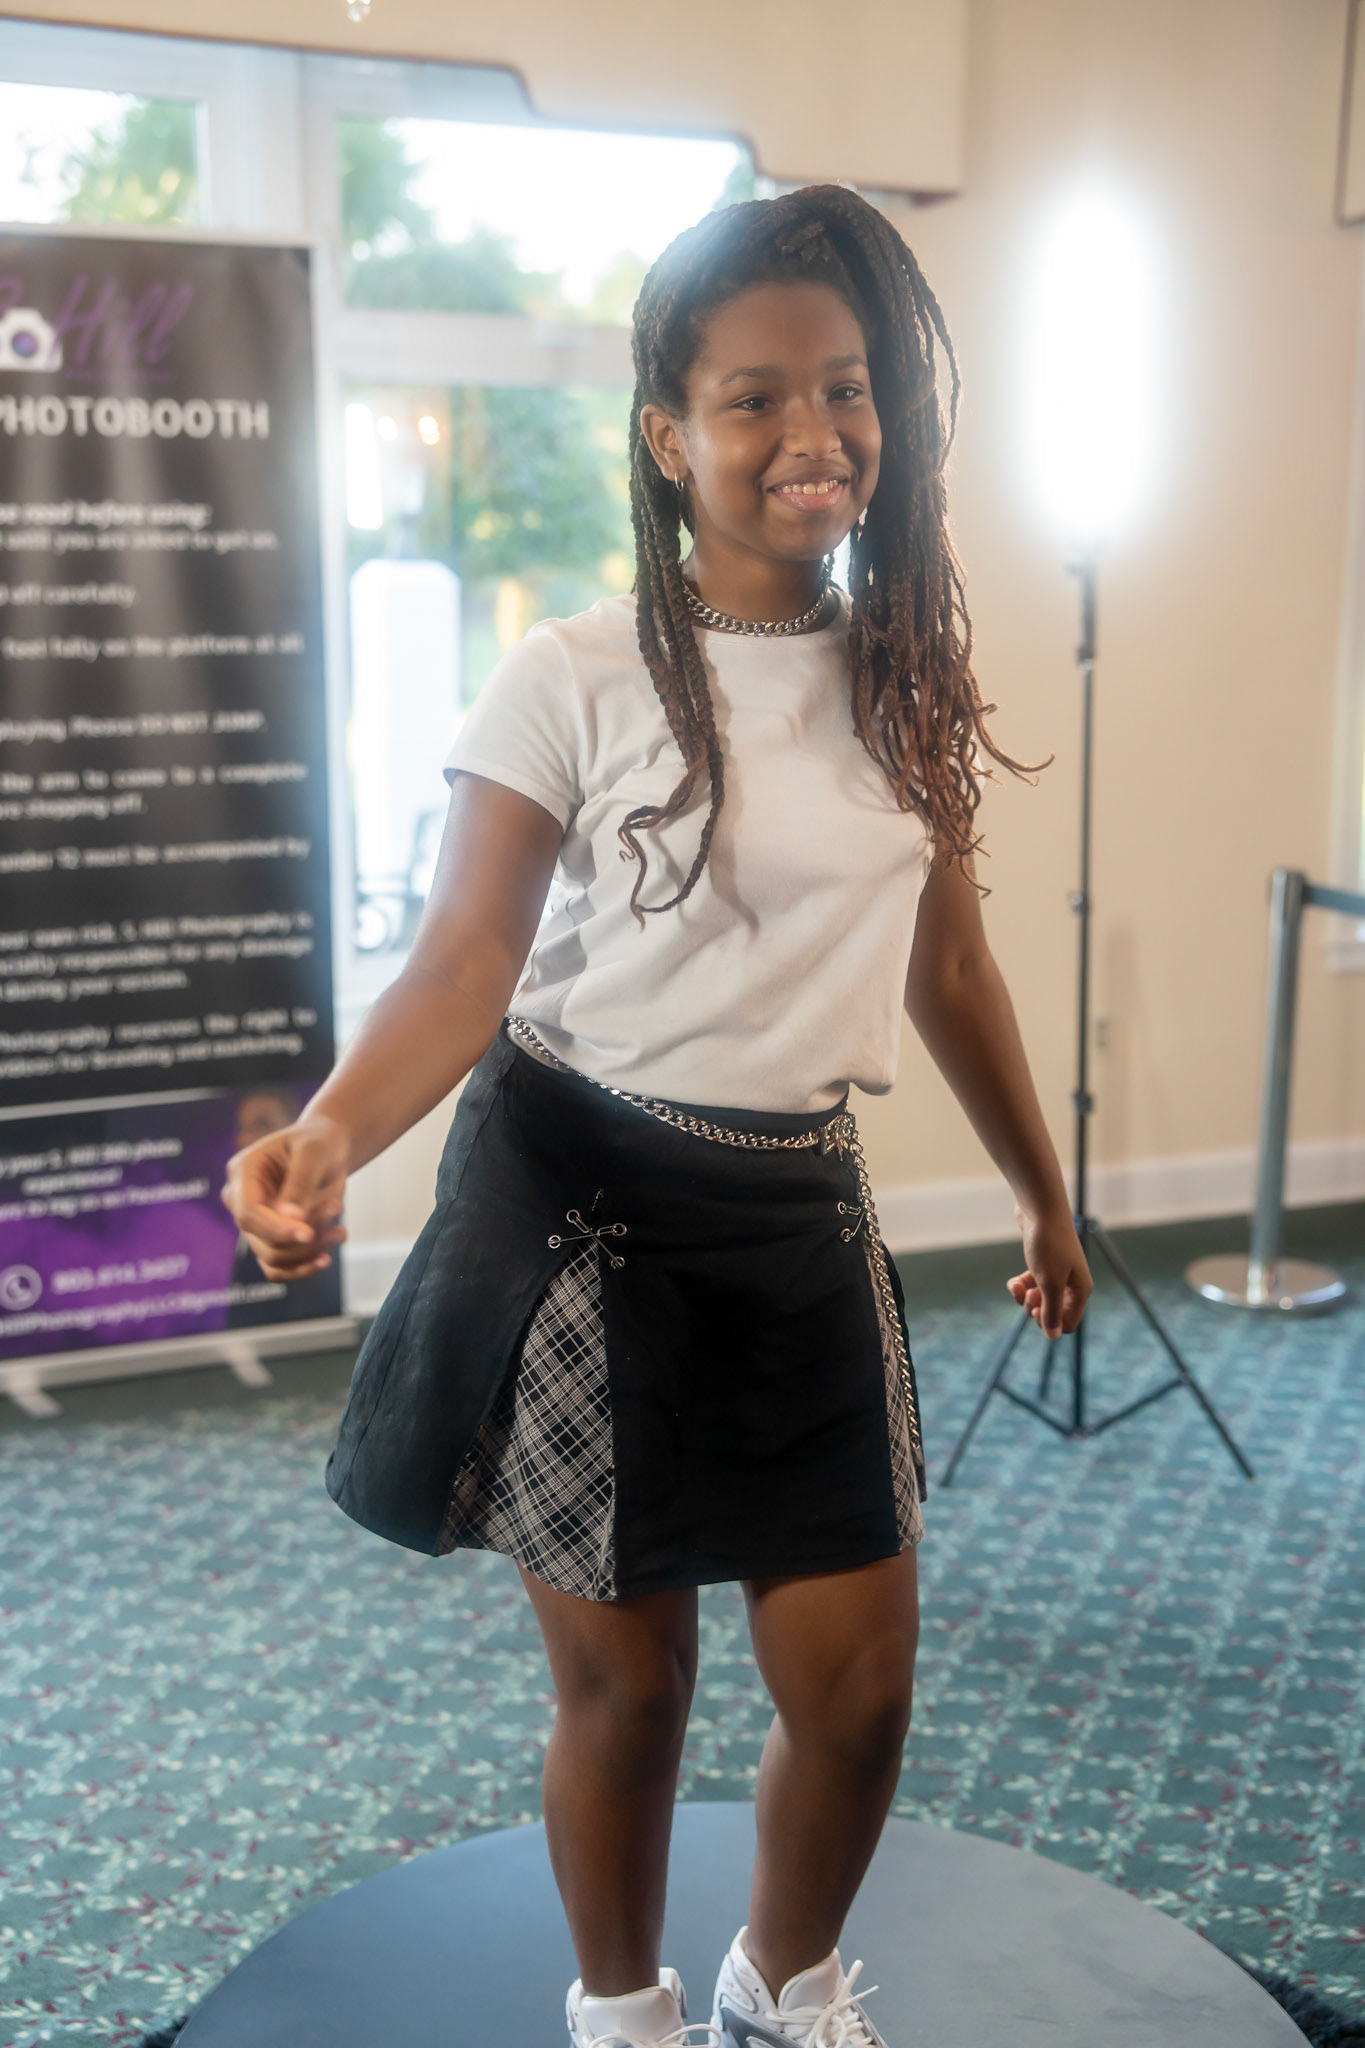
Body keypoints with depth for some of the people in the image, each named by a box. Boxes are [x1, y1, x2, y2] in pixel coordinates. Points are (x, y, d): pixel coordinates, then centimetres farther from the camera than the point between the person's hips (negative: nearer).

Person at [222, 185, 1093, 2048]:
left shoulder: (913, 677, 4)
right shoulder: (574, 681, -11)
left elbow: (949, 966, 13)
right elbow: (464, 964, -16)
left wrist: (1042, 1192, 19)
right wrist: (331, 1135, -35)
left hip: (803, 1215, 5)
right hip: (577, 1207, -4)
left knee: (858, 1685, 10)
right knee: (627, 1681, 9)